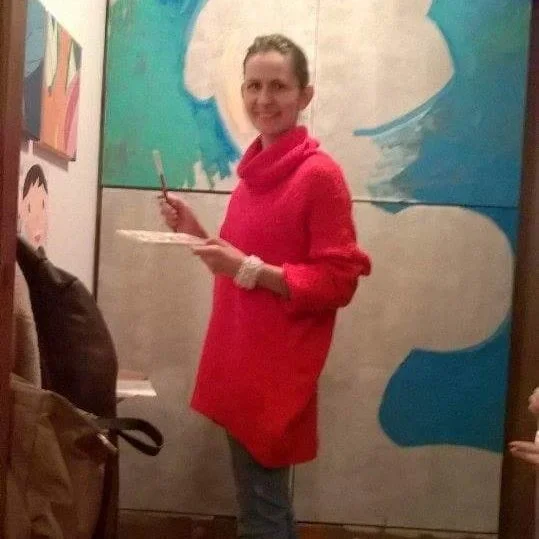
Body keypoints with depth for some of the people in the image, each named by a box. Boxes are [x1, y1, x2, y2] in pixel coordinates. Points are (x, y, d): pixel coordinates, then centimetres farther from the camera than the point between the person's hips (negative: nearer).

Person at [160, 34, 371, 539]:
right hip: (241, 359, 8)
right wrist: (197, 232, 5)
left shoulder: (320, 174, -13)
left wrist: (249, 269, -21)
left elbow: (337, 282, -14)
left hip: (278, 368, -8)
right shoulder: (255, 170, 10)